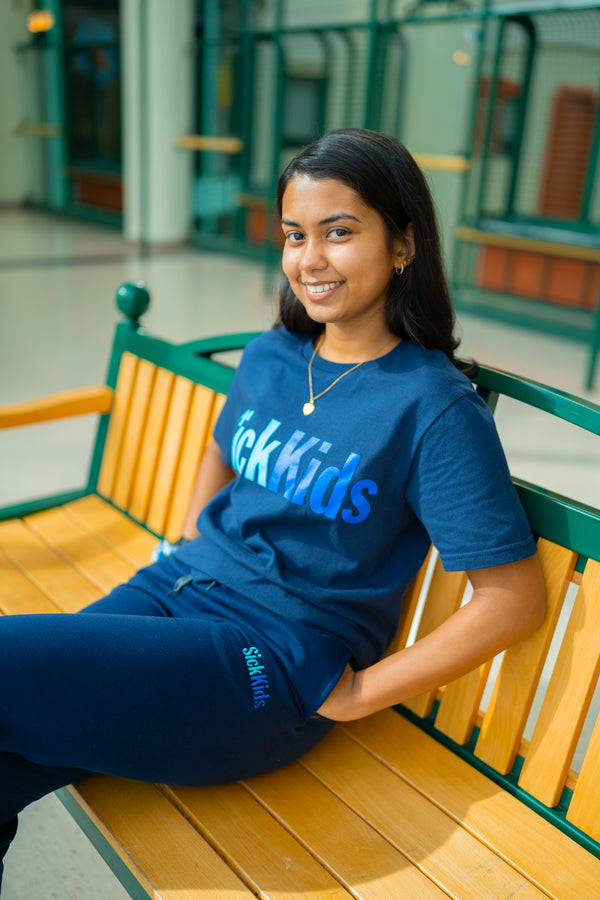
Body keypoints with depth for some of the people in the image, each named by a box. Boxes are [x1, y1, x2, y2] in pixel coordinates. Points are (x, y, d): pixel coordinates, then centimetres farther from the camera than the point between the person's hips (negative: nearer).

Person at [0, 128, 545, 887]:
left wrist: (355, 694, -12)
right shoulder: (268, 357, 6)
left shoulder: (437, 408, -14)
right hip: (178, 589, 6)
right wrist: (186, 547, 11)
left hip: (271, 667, -6)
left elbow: (513, 598, -14)